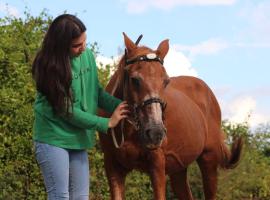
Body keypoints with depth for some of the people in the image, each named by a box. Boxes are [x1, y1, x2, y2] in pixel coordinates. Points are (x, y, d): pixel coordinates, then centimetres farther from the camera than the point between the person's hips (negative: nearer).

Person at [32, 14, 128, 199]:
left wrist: (119, 105, -8)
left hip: (79, 138, 6)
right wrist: (106, 123, -15)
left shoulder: (87, 56, 0)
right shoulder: (50, 67, -18)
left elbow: (96, 92, 11)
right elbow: (67, 111, -17)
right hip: (53, 139, -6)